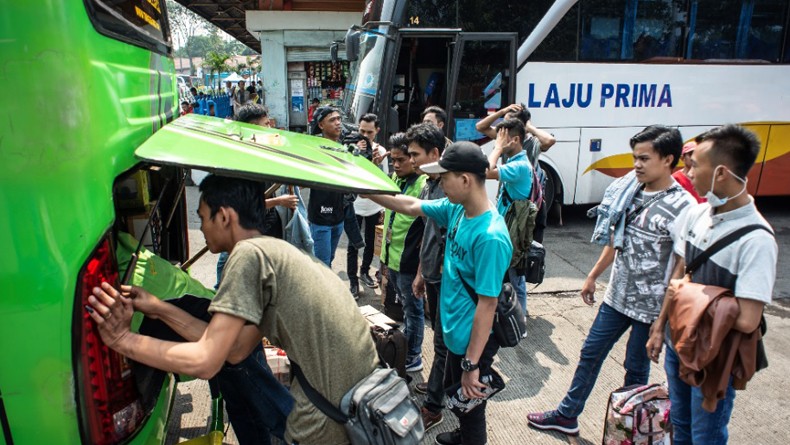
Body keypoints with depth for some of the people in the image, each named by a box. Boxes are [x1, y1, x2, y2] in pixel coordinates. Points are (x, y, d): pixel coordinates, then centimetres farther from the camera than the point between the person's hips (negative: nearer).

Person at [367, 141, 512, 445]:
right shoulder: (456, 209, -6)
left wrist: (471, 364, -22)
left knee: (470, 408, 15)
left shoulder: (490, 237, -31)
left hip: (472, 341, -9)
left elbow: (487, 304, -28)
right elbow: (412, 206, 8)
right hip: (455, 332, 9)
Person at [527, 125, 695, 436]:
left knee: (636, 368, 12)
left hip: (650, 306, -6)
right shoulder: (630, 191, 1)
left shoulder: (681, 206, -18)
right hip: (617, 296, 7)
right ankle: (567, 415, 31)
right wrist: (593, 276, 16)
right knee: (590, 354, 15)